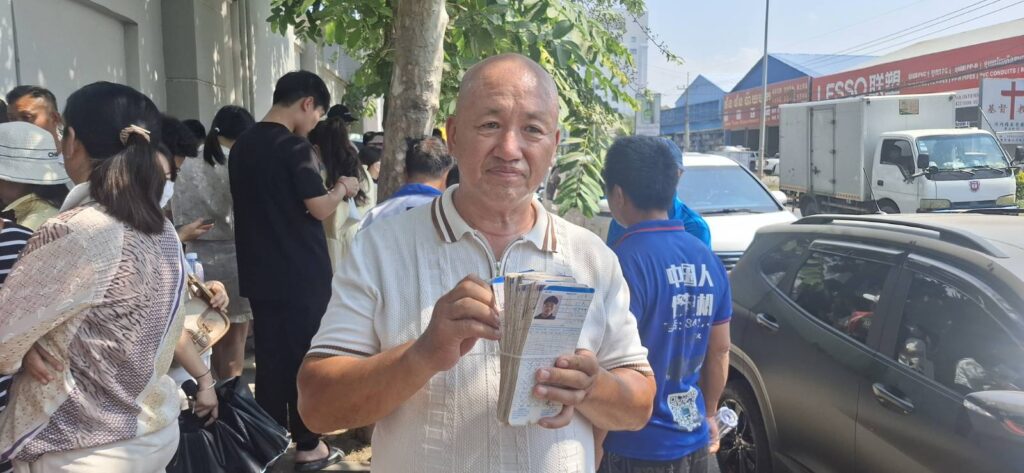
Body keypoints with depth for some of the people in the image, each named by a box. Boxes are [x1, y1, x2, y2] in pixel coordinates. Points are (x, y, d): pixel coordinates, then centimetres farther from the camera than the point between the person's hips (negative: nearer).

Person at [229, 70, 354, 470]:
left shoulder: (242, 145, 10)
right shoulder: (294, 147, -16)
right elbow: (319, 208, -19)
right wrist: (342, 188, 0)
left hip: (260, 272, 7)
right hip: (301, 274, -7)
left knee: (269, 356, 13)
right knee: (305, 357, 3)